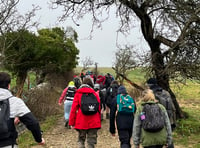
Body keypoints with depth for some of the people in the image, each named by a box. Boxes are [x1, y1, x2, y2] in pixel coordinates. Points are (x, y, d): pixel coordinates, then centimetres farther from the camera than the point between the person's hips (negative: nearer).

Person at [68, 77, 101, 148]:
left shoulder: (78, 94, 2)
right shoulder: (95, 94, 7)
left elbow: (73, 109, -1)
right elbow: (99, 109, 7)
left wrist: (72, 123, 3)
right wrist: (98, 121, 15)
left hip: (81, 122, -1)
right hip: (93, 123, 1)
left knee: (81, 139, 17)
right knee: (91, 141, 8)